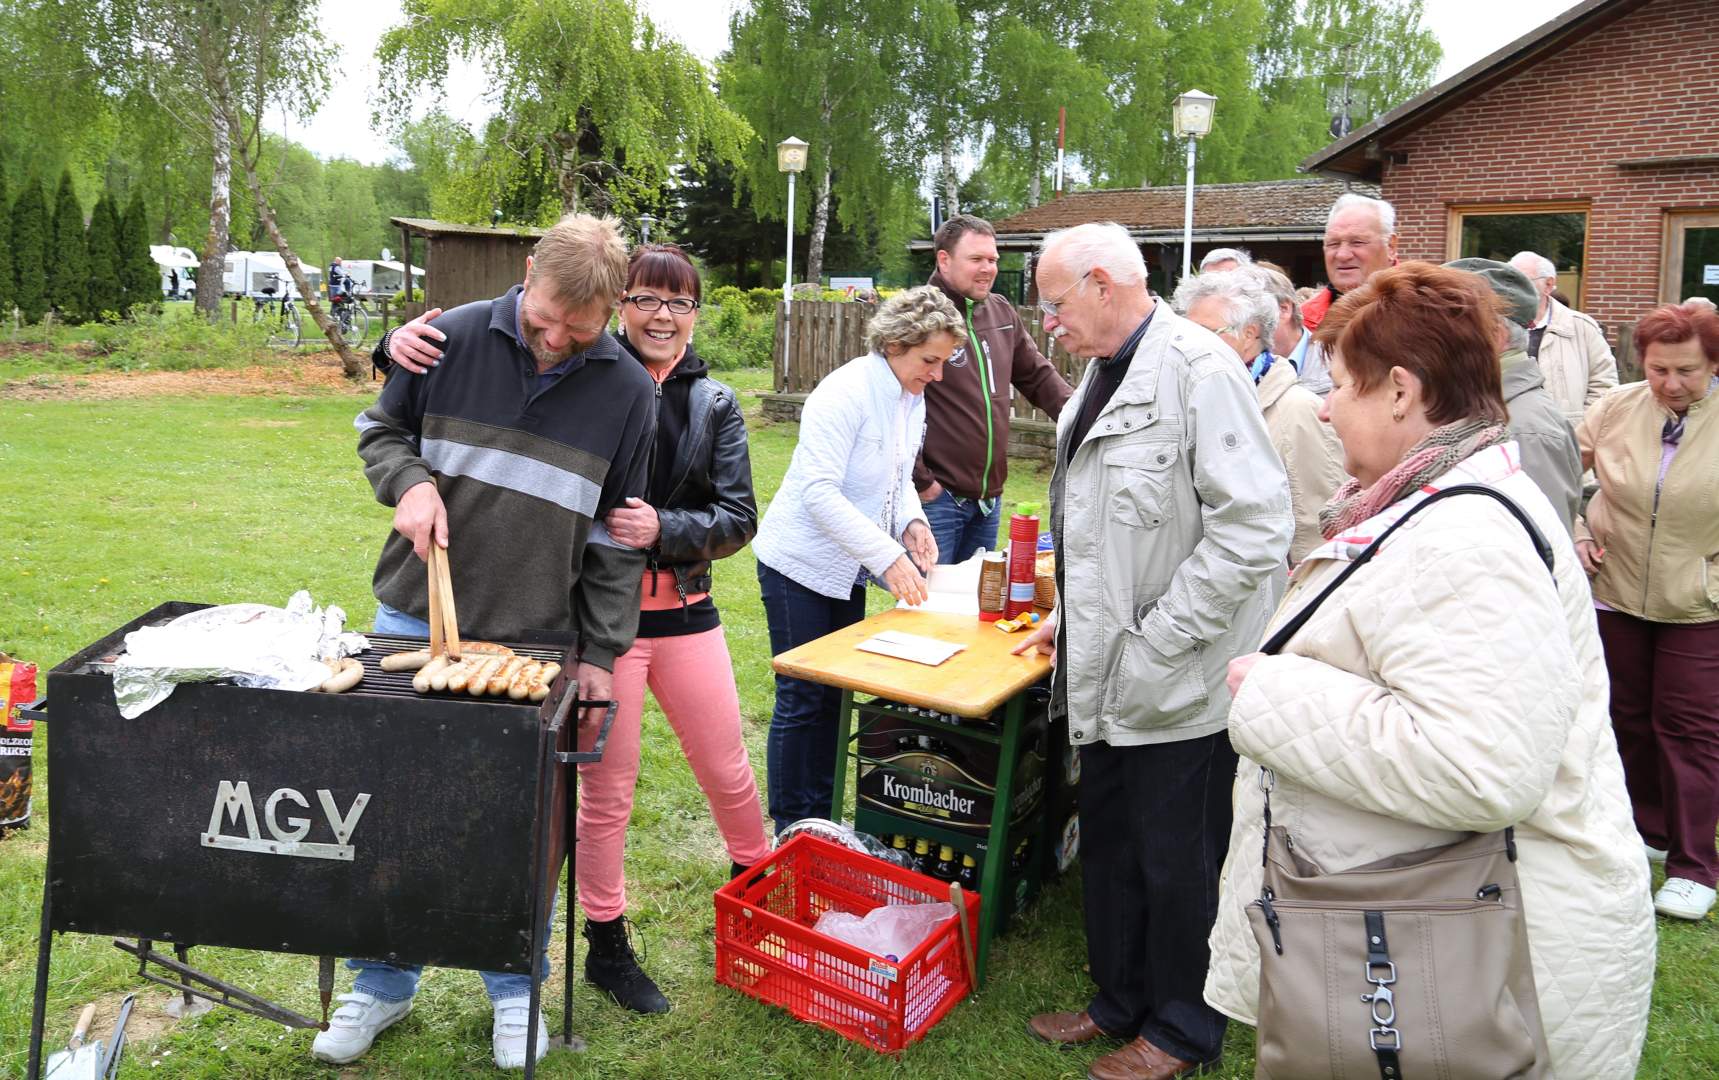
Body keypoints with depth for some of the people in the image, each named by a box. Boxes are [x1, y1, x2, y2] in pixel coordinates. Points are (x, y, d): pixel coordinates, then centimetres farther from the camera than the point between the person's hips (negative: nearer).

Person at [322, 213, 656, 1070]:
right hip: (415, 617, 1)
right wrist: (409, 481, -13)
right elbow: (381, 431, 9)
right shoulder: (454, 339, -6)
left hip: (533, 640, -1)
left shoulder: (628, 391, -4)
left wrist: (600, 654, -1)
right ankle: (382, 984, 31)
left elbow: (617, 538, 1)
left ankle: (514, 988, 30)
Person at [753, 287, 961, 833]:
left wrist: (912, 521, -5)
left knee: (837, 696, 14)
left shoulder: (912, 399, 4)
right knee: (802, 702, -1)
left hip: (847, 567, 8)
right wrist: (888, 556, -33)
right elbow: (819, 492, -28)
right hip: (800, 563, -8)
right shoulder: (846, 392, -22)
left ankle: (822, 818, 28)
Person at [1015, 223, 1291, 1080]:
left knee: (1176, 868, 8)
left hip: (1176, 683, -9)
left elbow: (1254, 526, -24)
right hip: (1108, 675, 9)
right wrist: (1071, 618, 15)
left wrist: (1156, 639, -21)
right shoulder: (1104, 375, 12)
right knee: (1108, 849, 20)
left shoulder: (1198, 368, -18)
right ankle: (1120, 1002, 39)